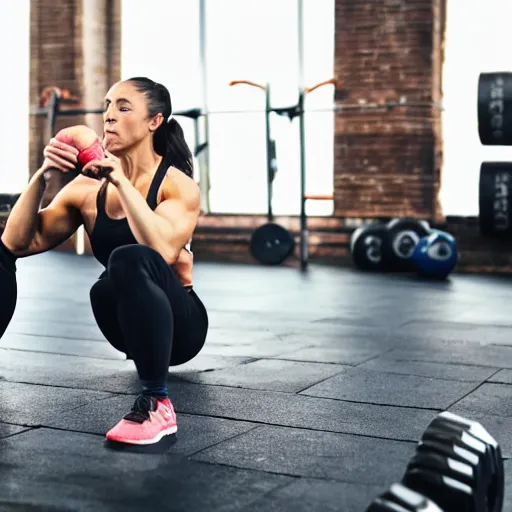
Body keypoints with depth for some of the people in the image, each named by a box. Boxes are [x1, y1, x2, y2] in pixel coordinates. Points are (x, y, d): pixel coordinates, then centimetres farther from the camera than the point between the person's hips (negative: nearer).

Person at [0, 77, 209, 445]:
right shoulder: (89, 188, 0)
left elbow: (161, 251, -32)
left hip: (179, 324, -4)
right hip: (128, 323, 4)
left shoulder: (178, 184, -13)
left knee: (129, 260, -38)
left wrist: (121, 181, -29)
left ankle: (157, 405, -30)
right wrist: (41, 177, -15)